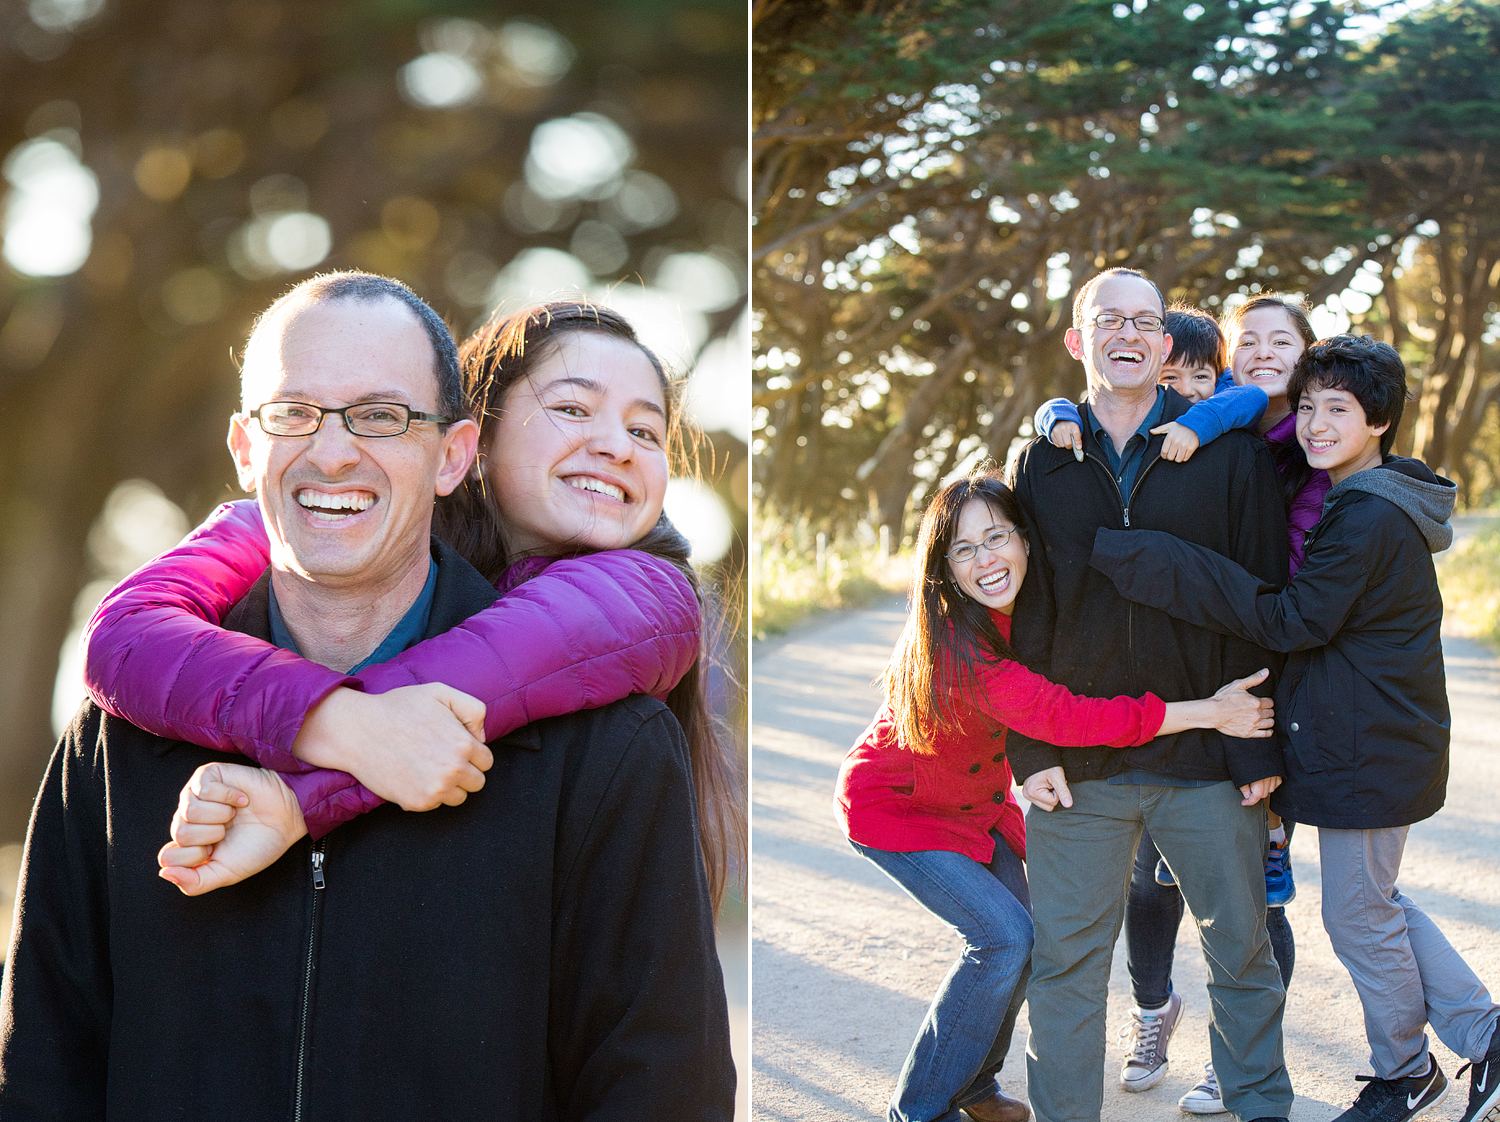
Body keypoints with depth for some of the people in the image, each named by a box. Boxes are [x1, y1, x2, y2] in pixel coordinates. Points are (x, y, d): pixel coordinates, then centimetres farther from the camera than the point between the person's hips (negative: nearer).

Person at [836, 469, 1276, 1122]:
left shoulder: (1032, 611, -12)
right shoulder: (956, 646, -35)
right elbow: (1069, 718, -41)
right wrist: (1211, 713, -39)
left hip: (975, 800, 7)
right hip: (894, 806, -7)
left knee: (1020, 933, 1)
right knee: (1005, 937, -15)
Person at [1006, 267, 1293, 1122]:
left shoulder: (1231, 453, 1)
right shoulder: (1044, 461, 6)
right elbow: (1024, 612, 4)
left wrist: (1262, 745, -6)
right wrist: (1031, 748, -3)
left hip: (1209, 759, -1)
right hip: (1077, 765, 1)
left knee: (1241, 950, 10)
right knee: (1067, 960, 6)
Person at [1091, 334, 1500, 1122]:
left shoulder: (1368, 518, -22)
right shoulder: (1356, 501, 10)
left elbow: (1293, 621, -24)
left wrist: (1159, 565, -30)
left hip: (1370, 751, -10)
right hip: (1378, 739, 10)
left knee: (1357, 915, 6)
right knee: (1375, 903, 20)